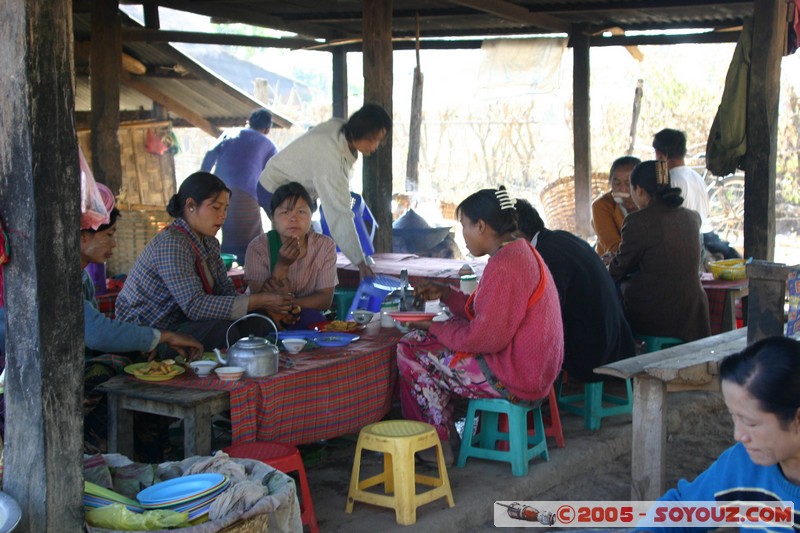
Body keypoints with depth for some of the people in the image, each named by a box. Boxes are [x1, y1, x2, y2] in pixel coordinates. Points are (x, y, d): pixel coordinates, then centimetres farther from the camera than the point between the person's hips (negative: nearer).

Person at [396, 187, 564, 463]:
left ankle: (439, 445, 10)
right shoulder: (522, 252, 11)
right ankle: (445, 431, 21)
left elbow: (485, 338, -23)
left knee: (411, 351, -2)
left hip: (514, 377, -11)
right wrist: (445, 293, 14)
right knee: (422, 340, 18)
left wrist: (434, 328, -9)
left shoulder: (504, 266, -22)